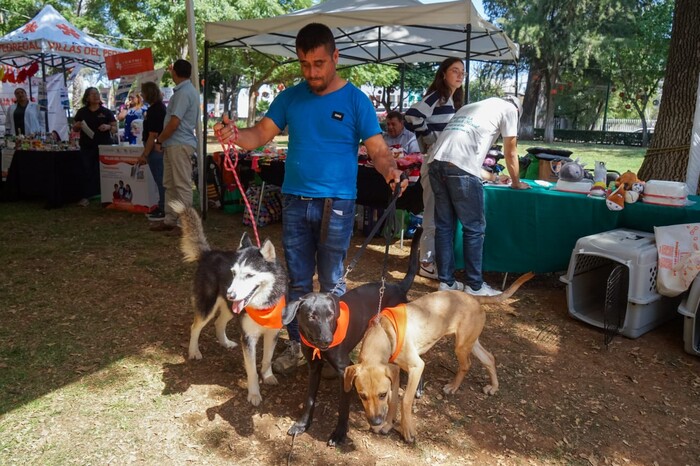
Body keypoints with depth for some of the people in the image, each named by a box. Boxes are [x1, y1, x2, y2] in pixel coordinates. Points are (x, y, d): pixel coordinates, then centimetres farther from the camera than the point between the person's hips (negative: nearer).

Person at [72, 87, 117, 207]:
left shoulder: (106, 112, 4)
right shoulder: (81, 112, 8)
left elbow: (115, 129, 3)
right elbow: (75, 129, 16)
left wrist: (108, 127, -18)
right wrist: (77, 125, -7)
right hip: (87, 147, 2)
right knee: (87, 172, 3)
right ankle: (86, 197, 8)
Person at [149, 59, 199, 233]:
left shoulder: (184, 93, -15)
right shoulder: (184, 90, 18)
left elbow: (174, 123, -19)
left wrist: (159, 140, -7)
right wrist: (163, 140, 18)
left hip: (179, 145, -10)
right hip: (172, 144, 10)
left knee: (182, 185, -6)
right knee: (169, 184, 14)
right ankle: (170, 220, 21)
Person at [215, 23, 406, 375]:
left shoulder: (355, 100, -4)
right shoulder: (290, 97, 6)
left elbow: (378, 150, -9)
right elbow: (262, 133, -2)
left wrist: (391, 170, -31)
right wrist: (235, 136, -23)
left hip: (336, 203, -3)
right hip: (295, 202, 3)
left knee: (331, 282, 8)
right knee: (298, 280, 12)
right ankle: (296, 345, 27)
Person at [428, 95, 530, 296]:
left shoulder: (470, 106, 37)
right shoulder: (509, 108, 17)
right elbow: (510, 153, 20)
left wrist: (488, 176, 55)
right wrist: (516, 182, 37)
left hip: (436, 162, 7)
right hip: (460, 168, -7)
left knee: (444, 226, 13)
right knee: (474, 228, 4)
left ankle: (446, 281, 18)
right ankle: (475, 285, 12)